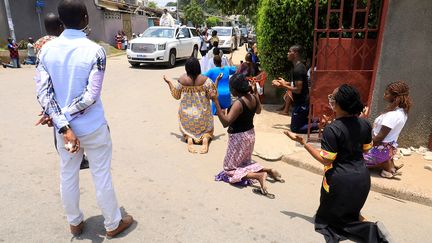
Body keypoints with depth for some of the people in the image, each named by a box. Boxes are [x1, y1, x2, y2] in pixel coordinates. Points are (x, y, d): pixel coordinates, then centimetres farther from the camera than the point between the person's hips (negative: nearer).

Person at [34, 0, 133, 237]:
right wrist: (65, 120, -11)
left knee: (67, 176, 18)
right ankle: (113, 224, 28)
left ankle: (74, 223, 38)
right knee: (101, 177, 10)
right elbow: (91, 95, -21)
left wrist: (63, 126, -14)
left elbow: (43, 92, -10)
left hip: (63, 128, 4)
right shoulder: (95, 50, -15)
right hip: (93, 128, -4)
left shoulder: (46, 49, -4)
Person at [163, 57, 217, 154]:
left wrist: (168, 82, 13)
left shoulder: (181, 80, -11)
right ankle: (205, 138, -14)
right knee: (206, 130, 21)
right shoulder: (205, 80, -15)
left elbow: (176, 95, 3)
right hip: (202, 112, -1)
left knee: (188, 129, 24)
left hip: (187, 112, 1)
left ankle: (189, 138, -11)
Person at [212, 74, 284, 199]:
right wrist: (255, 92, 19)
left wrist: (216, 101, -37)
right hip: (250, 135, 8)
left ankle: (258, 176, -13)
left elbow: (225, 122, -32)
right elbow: (258, 111, 16)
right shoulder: (253, 97, -4)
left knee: (229, 169, 7)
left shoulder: (238, 103, -27)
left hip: (239, 138, -8)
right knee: (246, 162, 29)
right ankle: (268, 170, 8)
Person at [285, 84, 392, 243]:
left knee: (328, 217, 15)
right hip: (362, 177, 7)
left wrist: (302, 142, -20)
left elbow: (326, 160, -20)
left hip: (340, 181, -6)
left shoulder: (332, 129, -24)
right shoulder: (365, 124, -5)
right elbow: (366, 148, 9)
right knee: (351, 211, 30)